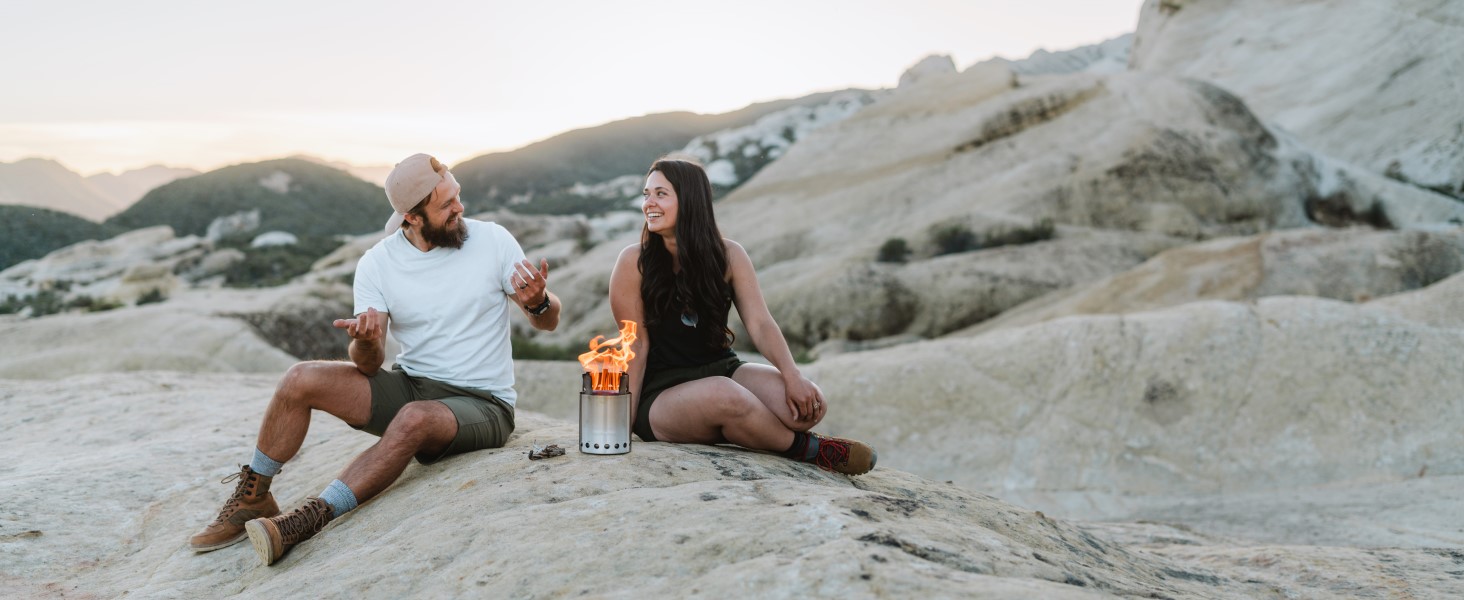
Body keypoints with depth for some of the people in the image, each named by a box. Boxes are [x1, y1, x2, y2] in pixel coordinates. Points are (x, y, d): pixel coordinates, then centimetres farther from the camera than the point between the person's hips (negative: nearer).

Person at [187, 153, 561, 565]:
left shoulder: (492, 240, -6)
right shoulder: (377, 264, -2)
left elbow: (548, 321, -1)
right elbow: (369, 365, -6)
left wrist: (538, 302, -25)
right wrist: (365, 342, -29)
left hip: (481, 404, -3)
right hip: (409, 387, 3)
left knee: (414, 419, -36)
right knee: (301, 380, -14)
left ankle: (307, 521, -35)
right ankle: (253, 499, 2)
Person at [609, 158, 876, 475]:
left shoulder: (728, 255, 1)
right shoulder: (634, 261, -8)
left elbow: (760, 324, -5)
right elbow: (636, 345, -8)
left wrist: (792, 376, -21)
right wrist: (626, 419, -12)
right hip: (661, 392, -3)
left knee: (810, 406, -21)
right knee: (723, 394, -37)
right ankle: (804, 447, -11)